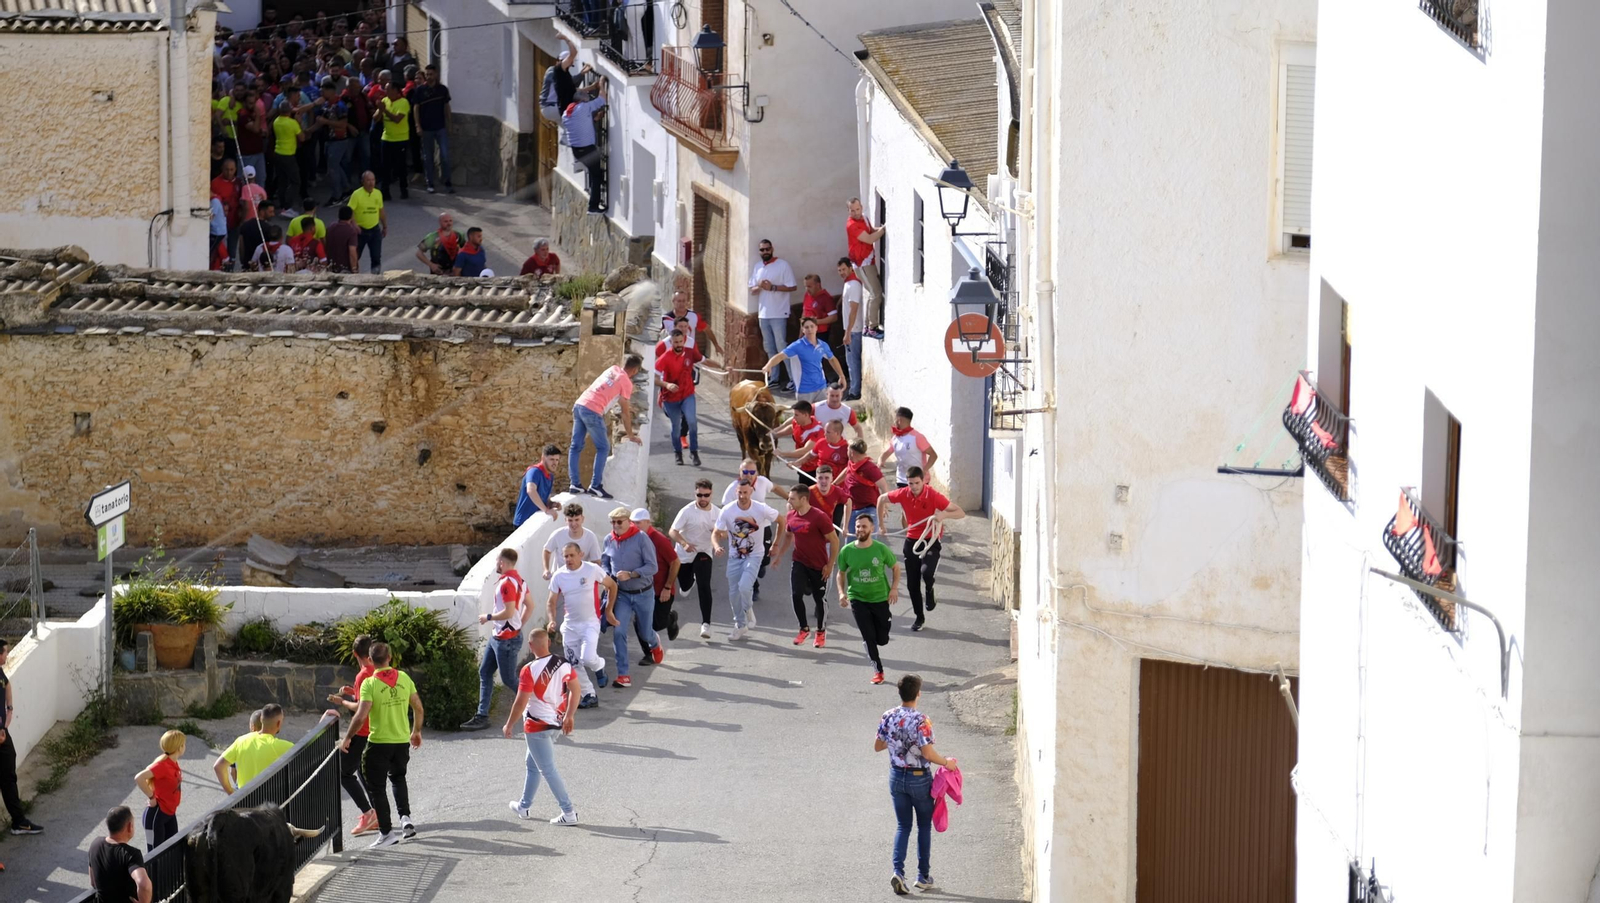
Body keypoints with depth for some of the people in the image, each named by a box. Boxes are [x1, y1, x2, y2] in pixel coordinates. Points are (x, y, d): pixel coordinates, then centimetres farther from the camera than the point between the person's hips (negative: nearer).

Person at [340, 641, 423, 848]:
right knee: (398, 778, 28)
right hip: (402, 740, 5)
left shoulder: (369, 683, -14)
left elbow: (361, 715, -20)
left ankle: (386, 832, 5)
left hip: (379, 742, -5)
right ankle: (405, 817, 12)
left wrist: (347, 738, -8)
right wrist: (417, 731, 21)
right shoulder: (404, 678, -1)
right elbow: (418, 708, 5)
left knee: (377, 787, 7)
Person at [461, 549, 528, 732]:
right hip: (497, 637, 11)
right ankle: (482, 716, 15)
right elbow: (528, 606, 16)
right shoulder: (519, 580, 9)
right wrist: (518, 625, 22)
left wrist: (488, 617, -13)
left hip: (506, 639, -11)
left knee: (509, 679, -2)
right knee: (484, 672, 12)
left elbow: (509, 612, -28)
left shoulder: (507, 583, -22)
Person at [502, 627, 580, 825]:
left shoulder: (530, 670, -20)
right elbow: (575, 690, 2)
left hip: (537, 725, -8)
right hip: (556, 722, 8)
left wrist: (509, 725, -6)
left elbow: (521, 702, -19)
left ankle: (569, 813, -3)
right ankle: (524, 806, 35)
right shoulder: (564, 664, -2)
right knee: (533, 764, 23)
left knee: (548, 769, -1)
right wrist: (568, 717, 14)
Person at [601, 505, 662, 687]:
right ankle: (623, 675, -8)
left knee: (645, 633, 14)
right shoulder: (608, 540, -4)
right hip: (621, 594, 2)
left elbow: (652, 567, -17)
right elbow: (604, 563, 11)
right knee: (618, 632, -13)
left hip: (643, 594, -2)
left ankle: (655, 645, 52)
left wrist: (630, 574, -29)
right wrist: (608, 577, -10)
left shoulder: (641, 538, -16)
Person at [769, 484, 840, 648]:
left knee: (820, 598, 6)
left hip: (819, 565, -4)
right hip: (799, 562, 4)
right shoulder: (791, 516, -2)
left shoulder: (819, 517, -20)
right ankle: (804, 628, 8)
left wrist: (830, 565, -13)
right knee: (796, 594, -11)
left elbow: (834, 541, -14)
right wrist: (778, 555, 16)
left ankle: (821, 632, 25)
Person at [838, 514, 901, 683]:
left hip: (880, 598, 0)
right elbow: (841, 573, 6)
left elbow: (896, 567, 3)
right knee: (868, 637, -4)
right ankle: (878, 671, 10)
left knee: (882, 640, 4)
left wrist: (894, 588, -9)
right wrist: (842, 592, -8)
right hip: (858, 599, 0)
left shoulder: (881, 549, -11)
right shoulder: (847, 551, -8)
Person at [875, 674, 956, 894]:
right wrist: (947, 763, -7)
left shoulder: (888, 717, -4)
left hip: (897, 777, 4)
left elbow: (877, 746, 6)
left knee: (903, 826, 12)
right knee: (924, 826, 13)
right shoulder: (921, 721, -20)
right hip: (919, 778, -4)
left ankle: (898, 871, -8)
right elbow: (928, 753, -24)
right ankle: (923, 876, 18)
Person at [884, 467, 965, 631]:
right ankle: (919, 618, 23)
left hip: (930, 541, -4)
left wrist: (944, 515, -33)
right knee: (912, 583, 6)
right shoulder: (903, 494, -7)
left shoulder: (934, 495, -16)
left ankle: (929, 597, 4)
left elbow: (961, 513, -14)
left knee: (926, 571, -28)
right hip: (911, 542, 4)